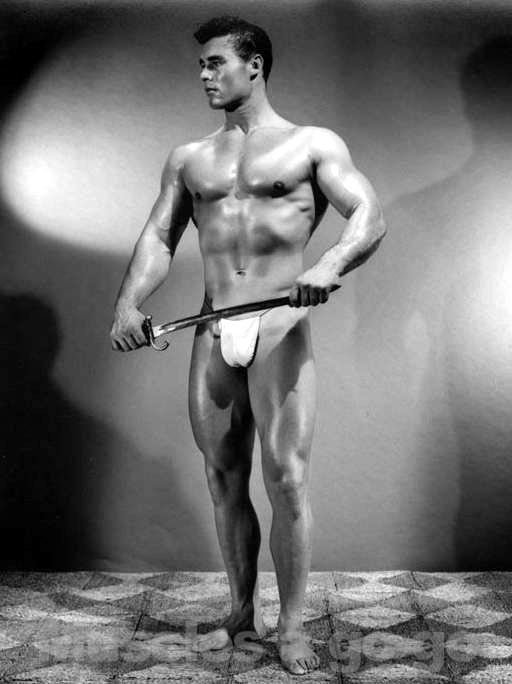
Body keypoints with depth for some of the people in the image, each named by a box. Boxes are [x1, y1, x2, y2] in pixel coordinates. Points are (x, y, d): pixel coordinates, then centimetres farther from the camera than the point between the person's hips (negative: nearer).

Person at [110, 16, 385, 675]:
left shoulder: (312, 144, 6)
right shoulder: (188, 159, 17)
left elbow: (369, 216, -5)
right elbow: (158, 237, 10)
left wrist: (330, 265, -26)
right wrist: (129, 302, -8)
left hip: (280, 325, -4)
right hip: (212, 331, 4)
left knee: (286, 477, -5)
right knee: (223, 478, 9)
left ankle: (290, 625, 12)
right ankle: (242, 611, 26)